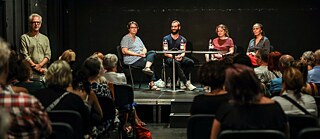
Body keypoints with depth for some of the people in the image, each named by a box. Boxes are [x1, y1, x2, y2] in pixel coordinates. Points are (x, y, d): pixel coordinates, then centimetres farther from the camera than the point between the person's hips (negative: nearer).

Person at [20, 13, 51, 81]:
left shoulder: (45, 38, 16)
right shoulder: (24, 37, 3)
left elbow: (48, 55, 9)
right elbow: (25, 56, -5)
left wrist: (40, 65, -10)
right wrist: (36, 68, -10)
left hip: (43, 71, 4)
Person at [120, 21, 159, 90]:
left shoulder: (138, 38, 26)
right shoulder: (125, 38, 3)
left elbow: (144, 49, 21)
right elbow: (124, 51, -10)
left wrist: (143, 53, -6)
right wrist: (138, 54, -16)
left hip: (140, 57, 7)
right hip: (131, 61, -7)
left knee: (152, 52, -16)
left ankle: (147, 68, -33)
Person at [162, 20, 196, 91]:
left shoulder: (183, 39, 14)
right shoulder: (166, 38, 6)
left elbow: (183, 52, 6)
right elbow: (165, 53, -2)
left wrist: (180, 56, -19)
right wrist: (174, 57, -19)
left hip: (180, 58, 3)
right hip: (169, 58, -3)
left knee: (191, 62, -27)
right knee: (176, 63, -38)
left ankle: (182, 82, -24)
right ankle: (187, 82, -37)